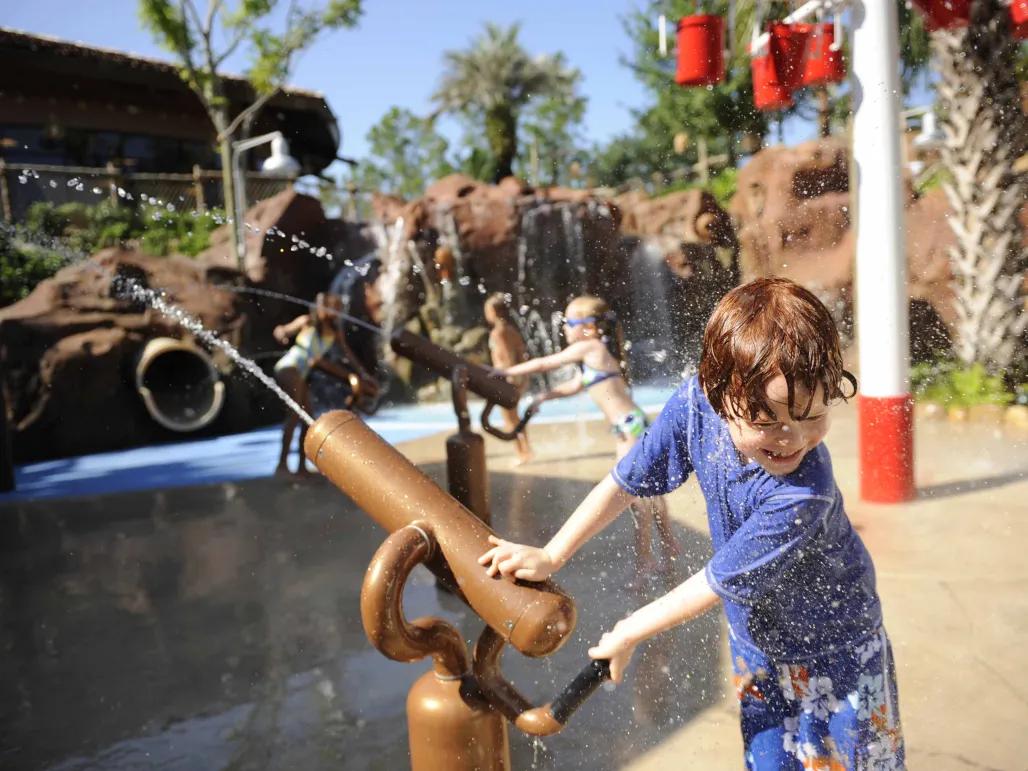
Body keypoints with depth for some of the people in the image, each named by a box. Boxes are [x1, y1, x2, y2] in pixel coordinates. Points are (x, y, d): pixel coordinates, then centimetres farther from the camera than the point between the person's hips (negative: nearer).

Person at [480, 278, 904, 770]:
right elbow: (625, 482, -11)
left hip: (831, 642, -4)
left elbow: (717, 583, -28)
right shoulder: (696, 403, -26)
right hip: (756, 635, 5)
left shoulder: (803, 495, -40)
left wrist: (628, 633, -15)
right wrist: (550, 556, -8)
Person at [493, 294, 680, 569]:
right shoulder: (595, 351, 14)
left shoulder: (587, 347, -13)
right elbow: (574, 386, 26)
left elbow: (543, 364, -7)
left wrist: (506, 371, 1)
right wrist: (544, 396, 25)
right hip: (628, 426, 10)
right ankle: (670, 544, 29)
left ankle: (645, 557, 5)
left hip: (629, 426, -10)